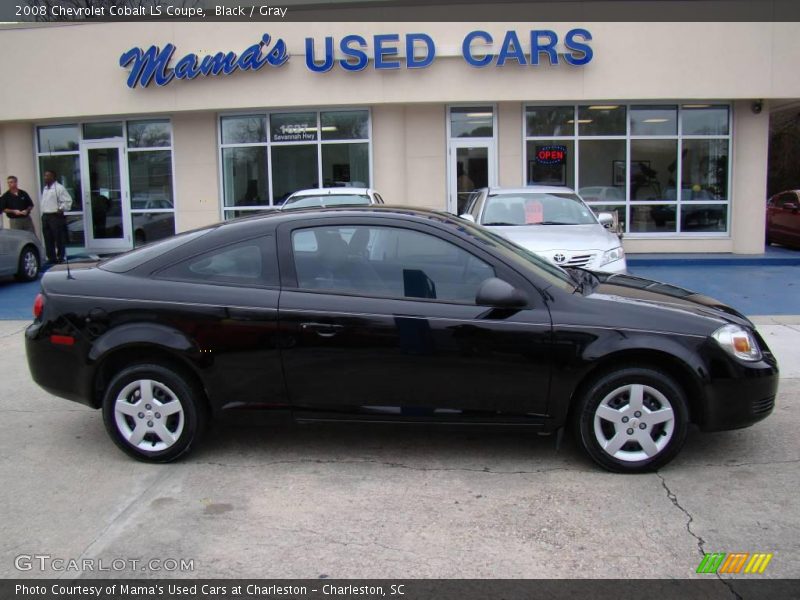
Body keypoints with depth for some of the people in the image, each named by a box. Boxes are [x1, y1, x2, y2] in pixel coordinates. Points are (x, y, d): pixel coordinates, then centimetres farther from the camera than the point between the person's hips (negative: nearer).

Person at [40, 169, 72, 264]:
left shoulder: (59, 188, -8)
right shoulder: (45, 189, 17)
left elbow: (68, 200, -12)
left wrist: (61, 209, -14)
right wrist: (43, 212, 17)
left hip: (55, 216, -8)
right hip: (45, 216, 8)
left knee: (59, 238, -4)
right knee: (48, 239, 9)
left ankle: (61, 257, 3)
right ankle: (51, 257, 15)